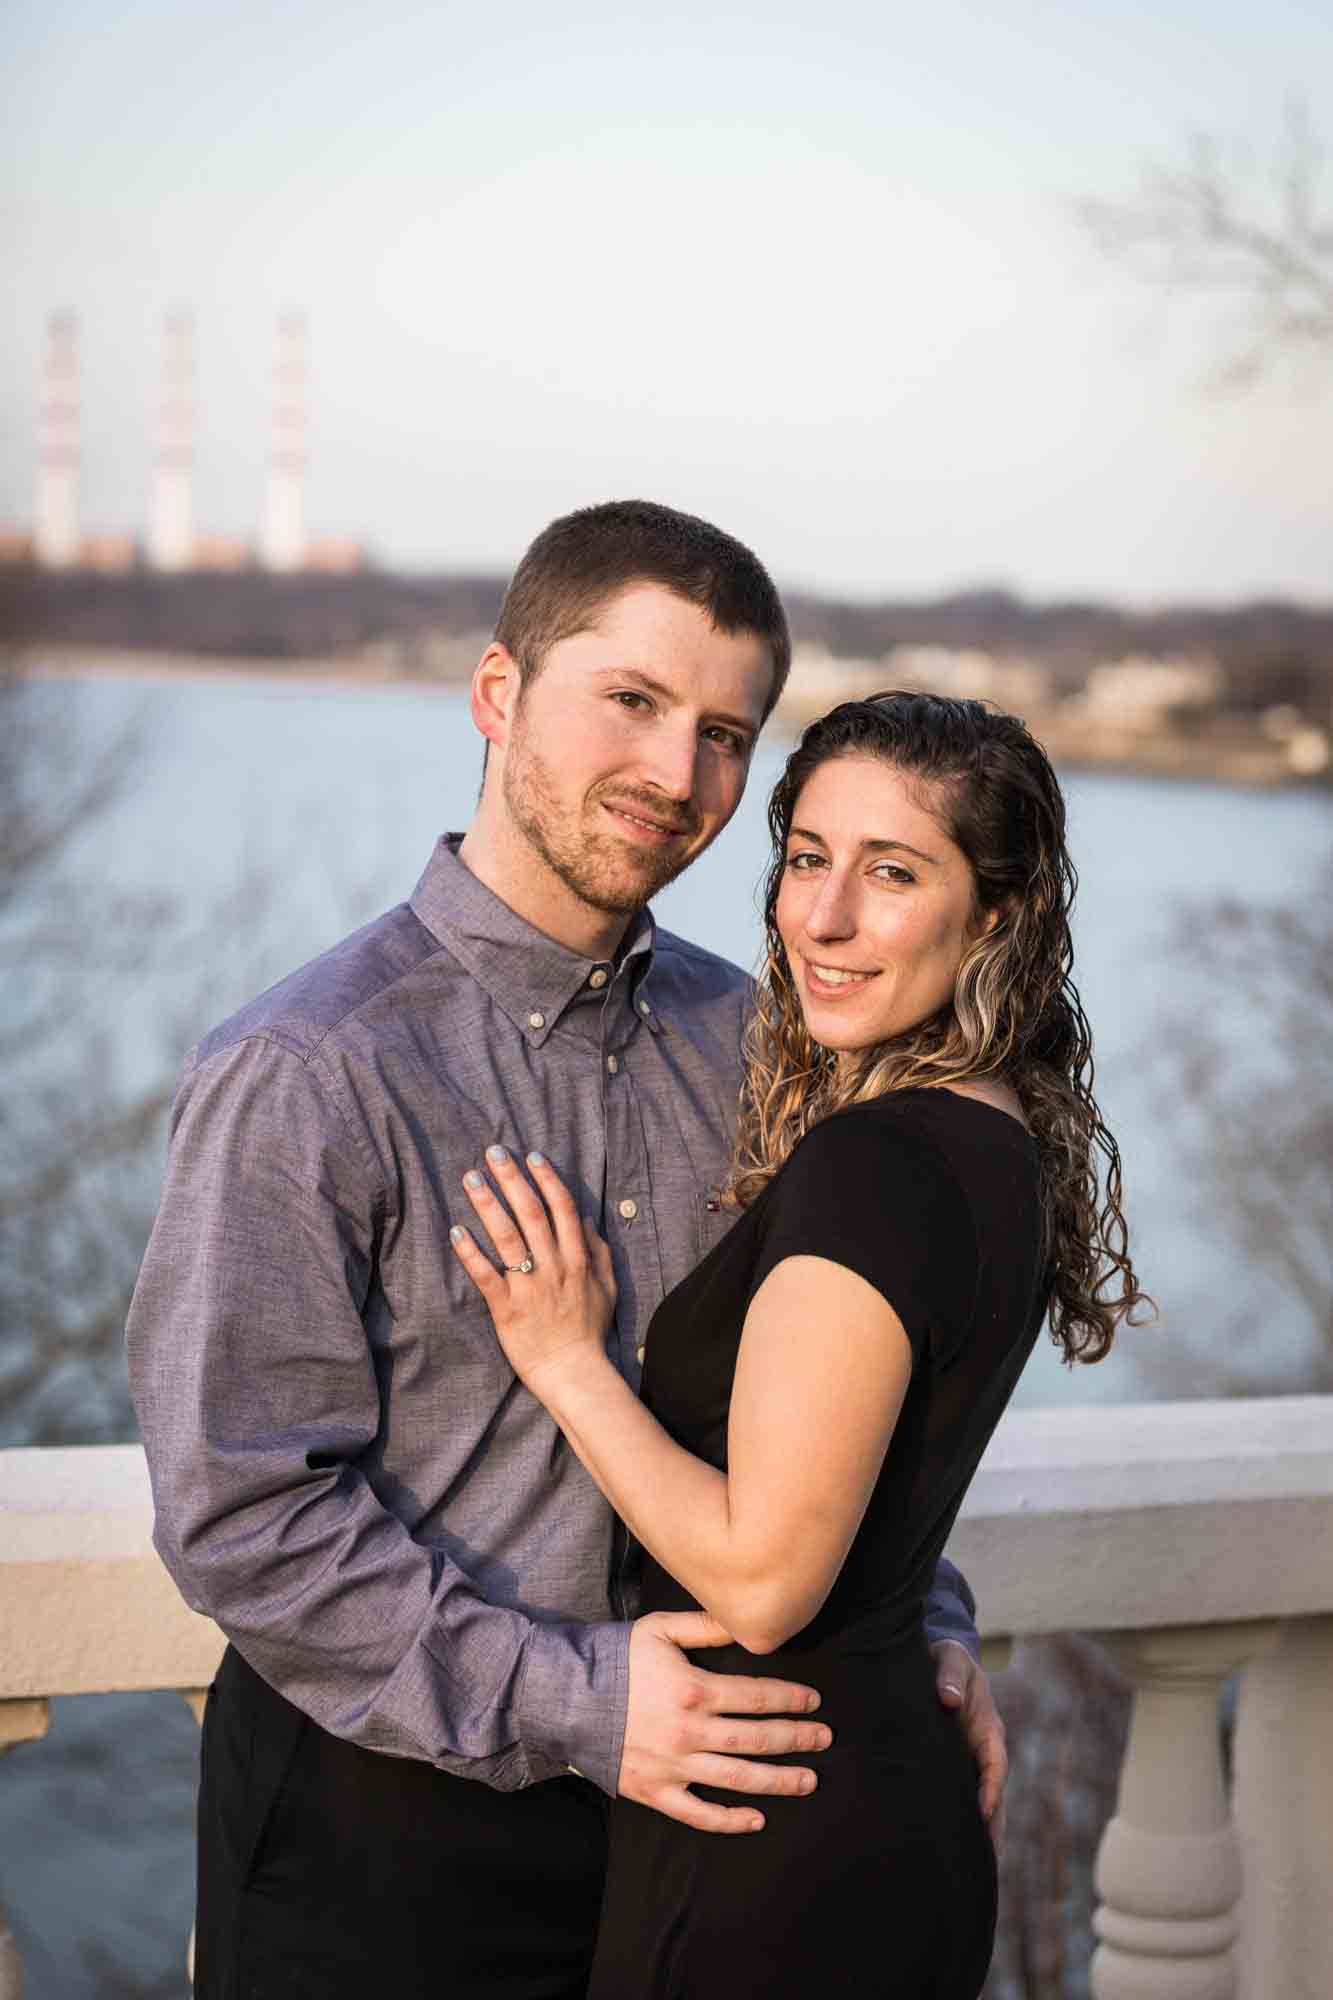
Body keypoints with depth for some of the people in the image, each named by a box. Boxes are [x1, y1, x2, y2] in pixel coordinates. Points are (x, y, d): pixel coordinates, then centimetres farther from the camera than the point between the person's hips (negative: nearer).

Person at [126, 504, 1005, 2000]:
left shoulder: (743, 1039, 3)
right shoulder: (301, 1076, -17)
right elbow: (239, 1513, -19)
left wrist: (916, 1621, 1)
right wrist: (571, 1700, -21)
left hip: (681, 1784, 6)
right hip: (379, 1825, -5)